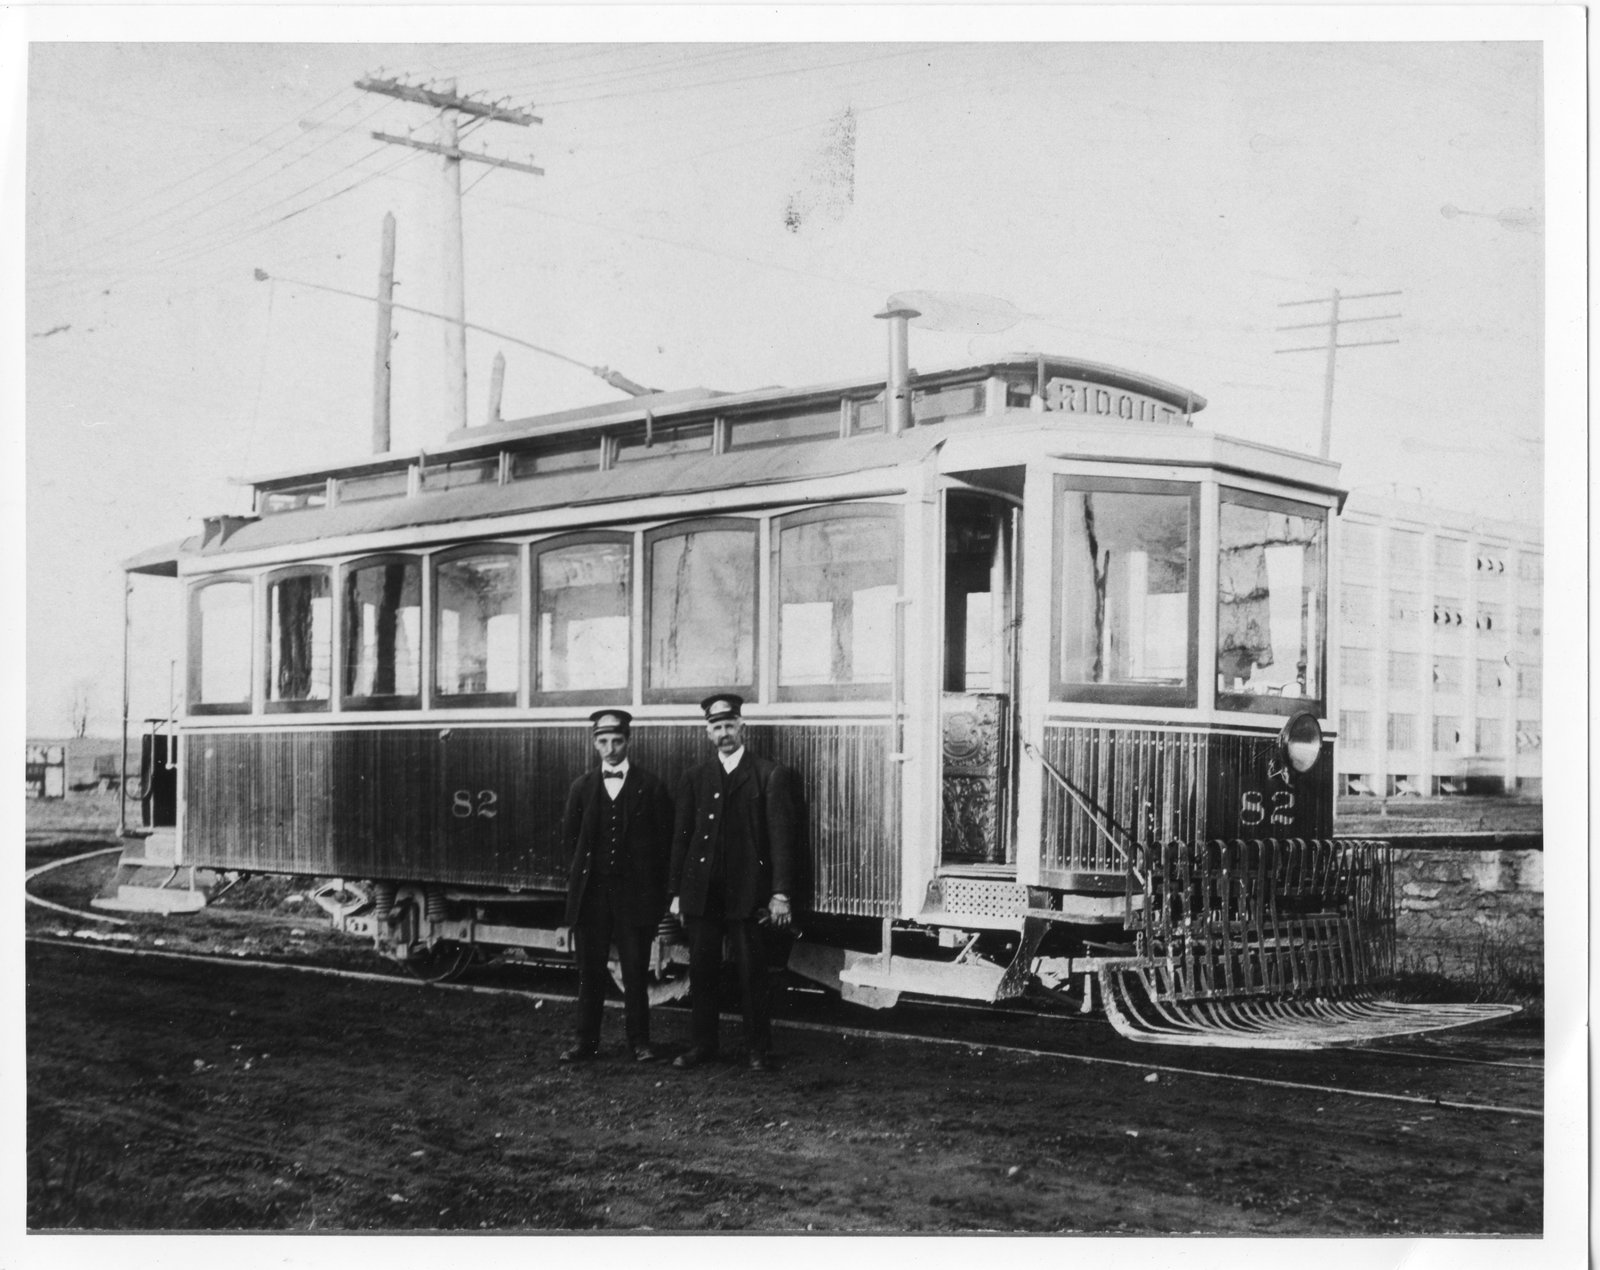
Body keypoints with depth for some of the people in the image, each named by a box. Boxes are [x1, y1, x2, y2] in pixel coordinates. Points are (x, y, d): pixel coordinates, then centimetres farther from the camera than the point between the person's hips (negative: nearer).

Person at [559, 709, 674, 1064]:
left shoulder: (651, 786, 0)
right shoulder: (582, 787, 9)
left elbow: (664, 839, 2)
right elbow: (570, 835, 15)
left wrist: (653, 885, 0)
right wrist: (588, 867, 9)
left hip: (635, 891, -2)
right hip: (591, 891, 2)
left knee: (636, 970, 0)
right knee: (589, 969, 6)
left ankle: (639, 1041, 9)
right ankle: (586, 1042, 12)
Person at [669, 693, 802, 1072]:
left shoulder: (772, 775, 0)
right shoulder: (695, 779, 13)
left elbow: (782, 837, -4)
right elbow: (681, 838, 12)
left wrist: (780, 892, -11)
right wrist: (677, 892, 7)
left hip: (746, 894, -3)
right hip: (701, 894, 4)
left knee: (752, 973, 1)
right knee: (701, 972, 7)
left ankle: (758, 1048, 12)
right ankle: (701, 1044, 18)